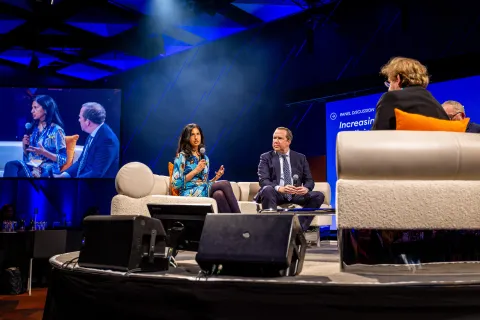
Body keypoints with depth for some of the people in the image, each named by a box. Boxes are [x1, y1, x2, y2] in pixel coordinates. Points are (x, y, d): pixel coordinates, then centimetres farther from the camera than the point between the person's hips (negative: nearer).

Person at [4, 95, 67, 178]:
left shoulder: (56, 130, -3)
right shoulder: (34, 128, 17)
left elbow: (63, 159, -7)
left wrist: (44, 152, -19)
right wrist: (24, 145, 3)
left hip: (46, 169, -6)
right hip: (31, 165, 6)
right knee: (10, 165, -28)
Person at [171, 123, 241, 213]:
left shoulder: (205, 158, 21)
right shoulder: (181, 156, 4)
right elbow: (176, 183, -4)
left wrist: (216, 177, 4)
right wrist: (195, 171, -9)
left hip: (204, 191, 5)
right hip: (189, 193, -5)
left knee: (218, 194, -34)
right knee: (225, 184, -27)